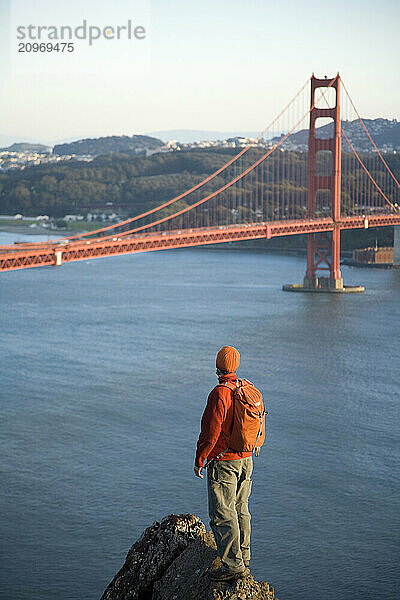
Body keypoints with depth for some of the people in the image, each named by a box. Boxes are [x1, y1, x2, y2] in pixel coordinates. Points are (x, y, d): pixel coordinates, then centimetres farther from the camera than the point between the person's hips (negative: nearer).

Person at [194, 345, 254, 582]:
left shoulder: (220, 394, -18)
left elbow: (211, 432, -19)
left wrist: (199, 460, -9)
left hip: (223, 463, -8)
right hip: (246, 458, 8)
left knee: (223, 516, -4)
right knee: (241, 511, 16)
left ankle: (233, 565, -5)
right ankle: (244, 560, 24)